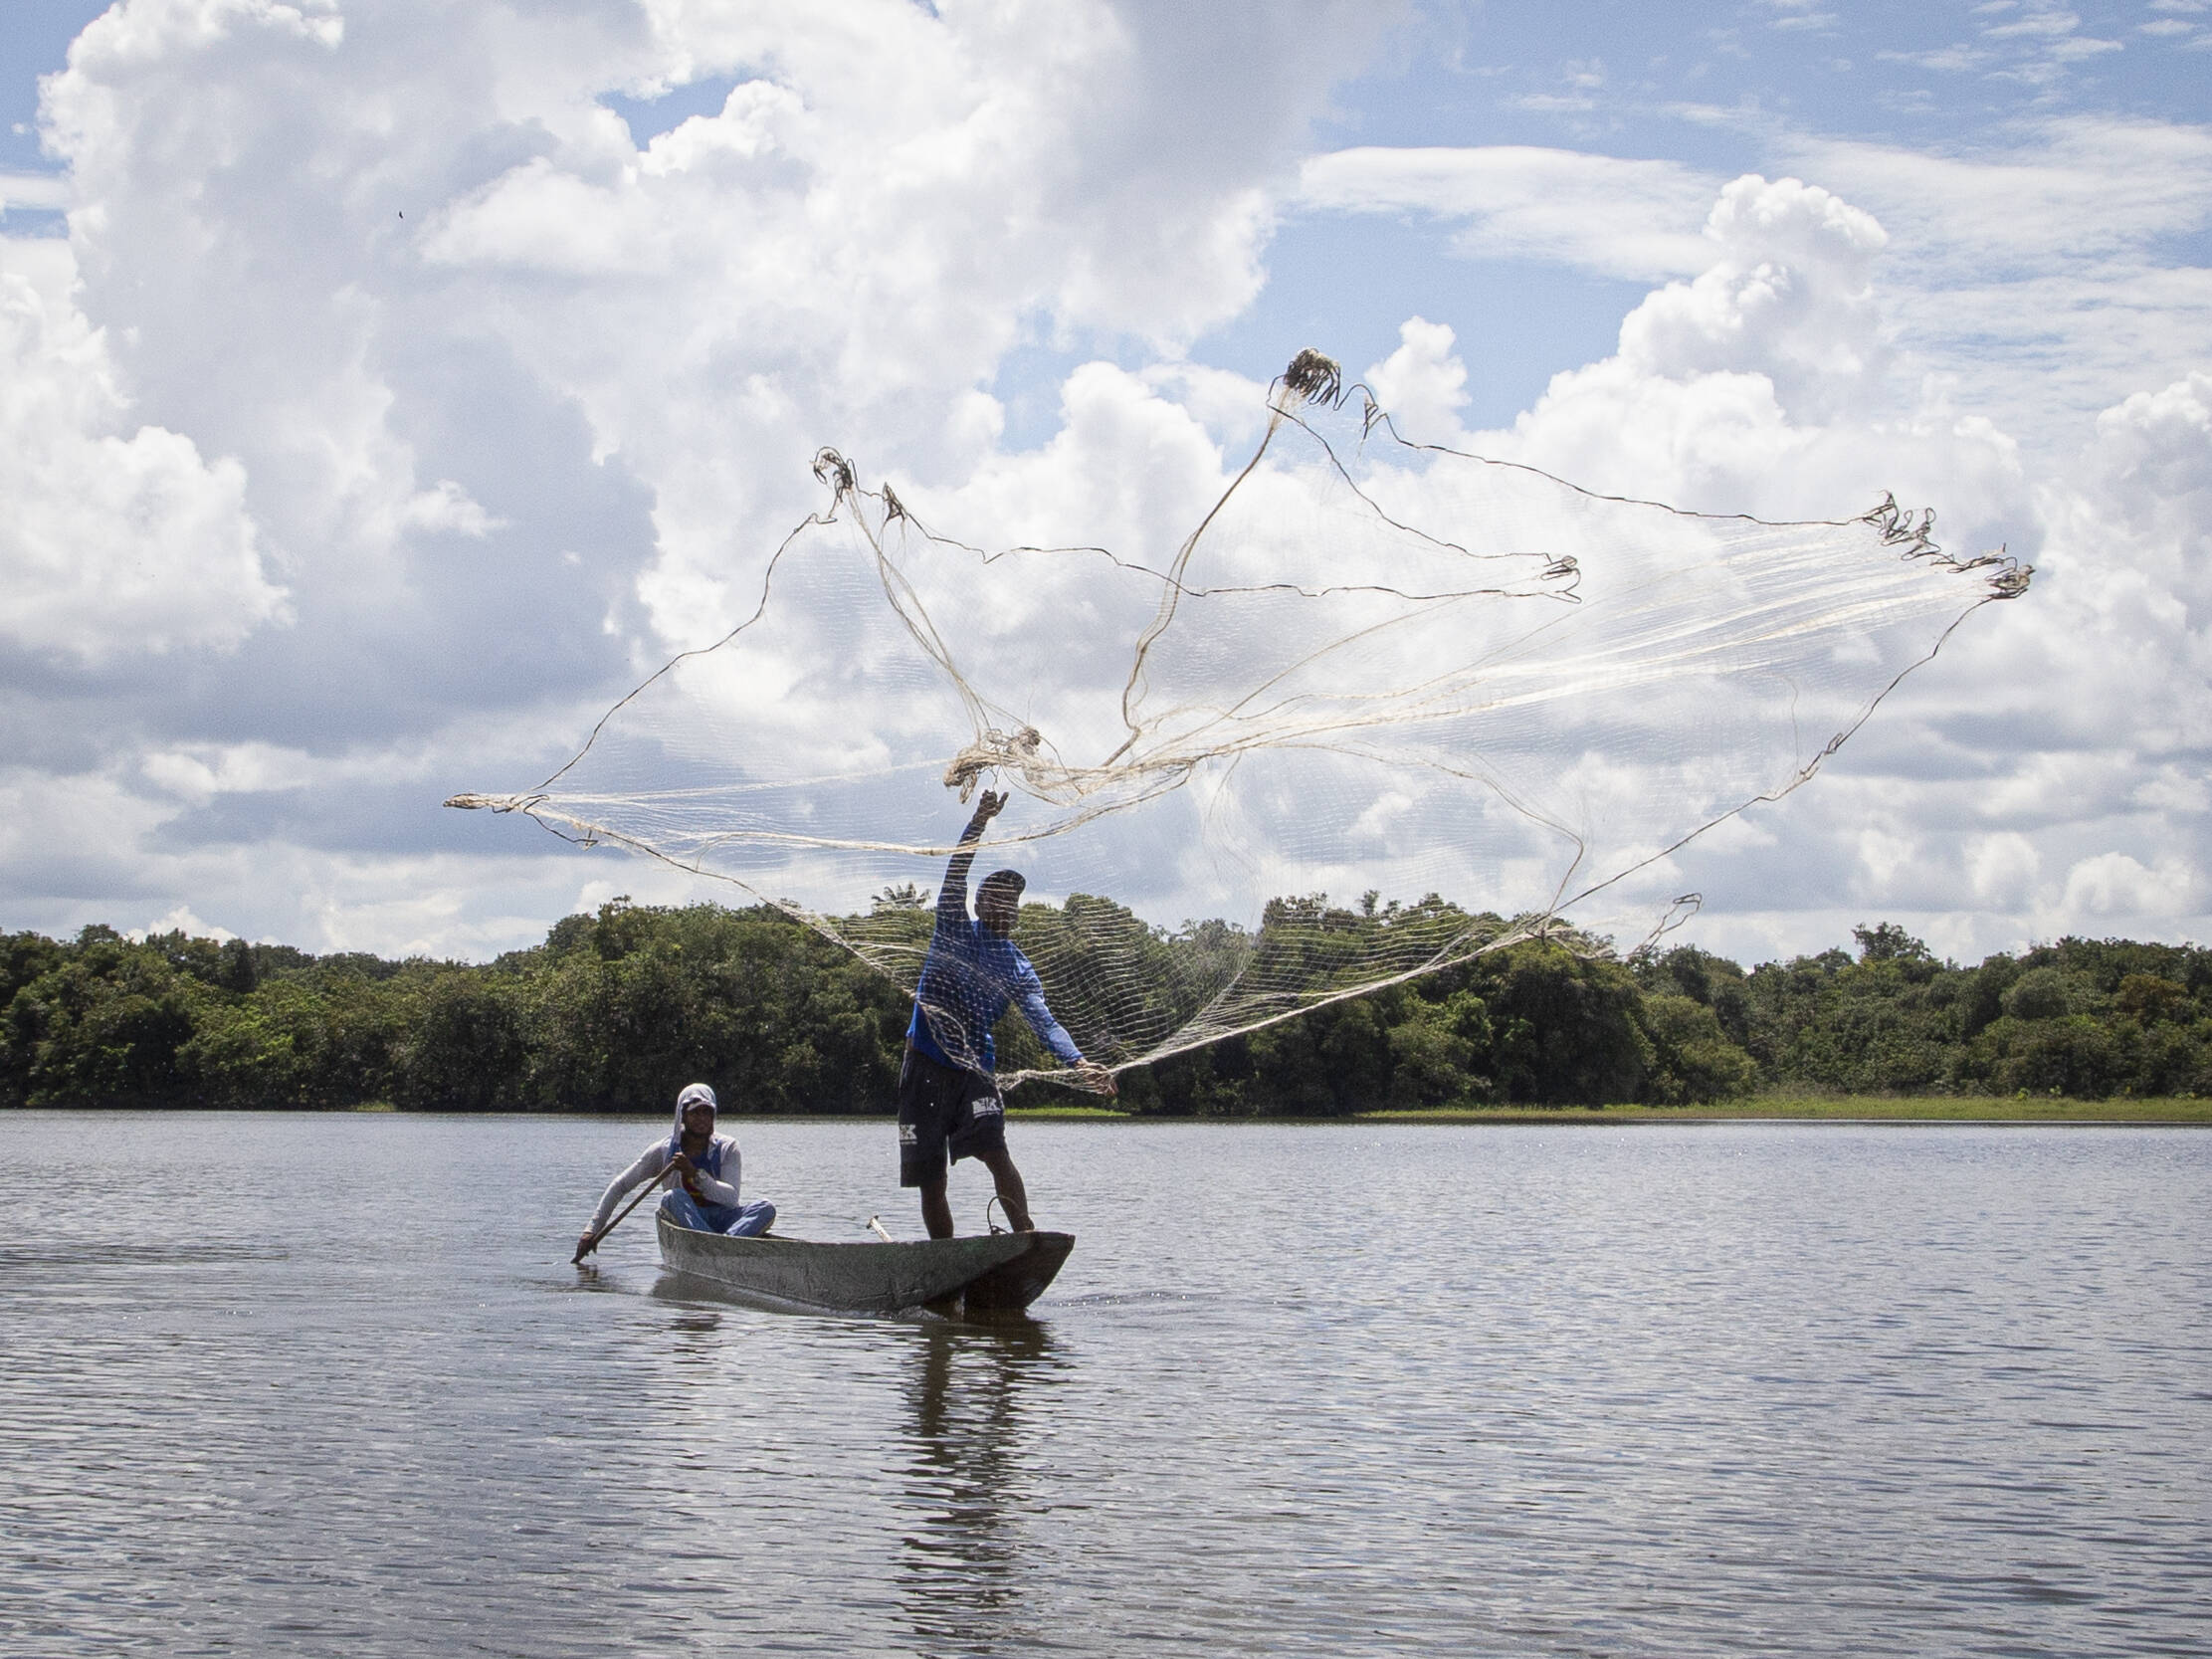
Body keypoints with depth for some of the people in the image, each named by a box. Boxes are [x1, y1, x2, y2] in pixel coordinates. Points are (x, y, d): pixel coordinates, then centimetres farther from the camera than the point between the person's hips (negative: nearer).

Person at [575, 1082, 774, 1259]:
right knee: (673, 1197, -33)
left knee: (765, 1208, -27)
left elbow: (731, 1198, -12)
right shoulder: (664, 1151, 2)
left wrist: (695, 1173, -25)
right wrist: (592, 1230, -1)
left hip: (722, 1220, 1)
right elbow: (620, 1186, 6)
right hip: (684, 1222, -1)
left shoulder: (727, 1148, 2)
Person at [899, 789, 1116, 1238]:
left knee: (994, 1149, -23)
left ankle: (1026, 1234, -30)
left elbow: (1043, 1021, -6)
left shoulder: (1019, 970, 8)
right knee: (930, 1180, 0)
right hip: (925, 1068, -1)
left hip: (975, 1070, 1)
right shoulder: (955, 932, 5)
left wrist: (1079, 1062, -25)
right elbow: (954, 878, -10)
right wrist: (977, 824, -24)